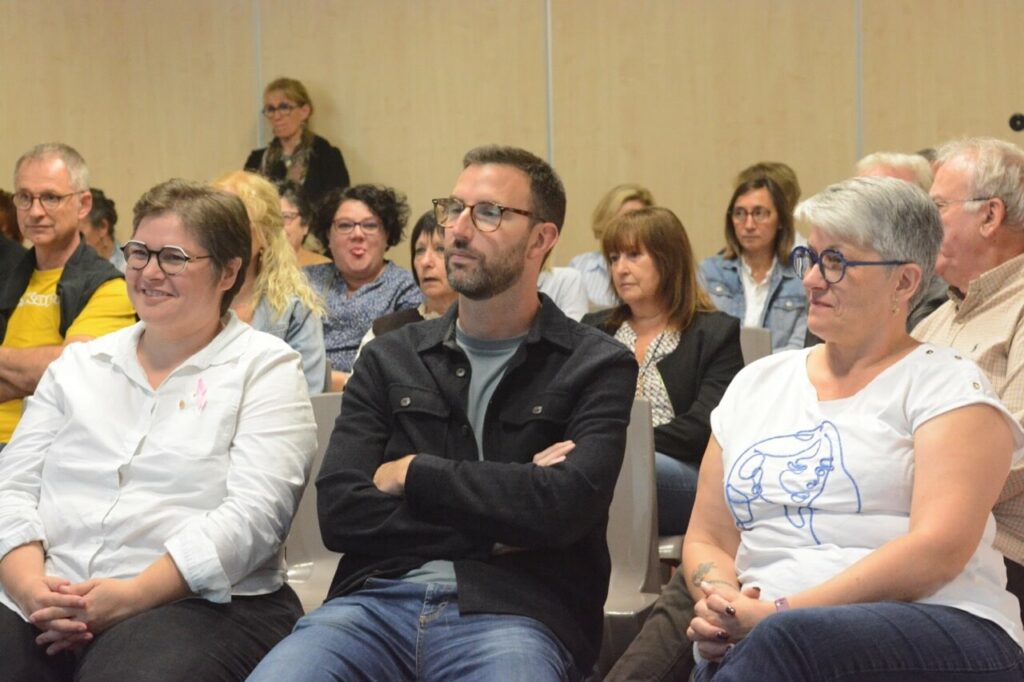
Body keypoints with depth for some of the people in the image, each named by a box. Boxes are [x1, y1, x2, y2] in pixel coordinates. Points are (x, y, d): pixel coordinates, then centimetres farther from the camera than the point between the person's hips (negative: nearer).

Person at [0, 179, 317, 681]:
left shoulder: (265, 368, 6)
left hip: (195, 603, -4)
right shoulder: (79, 363, 20)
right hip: (41, 602, 4)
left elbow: (253, 513, -7)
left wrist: (132, 595, -17)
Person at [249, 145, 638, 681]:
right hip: (379, 598, 3)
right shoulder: (389, 359, 16)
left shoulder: (596, 366, 7)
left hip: (515, 612, -2)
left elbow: (566, 506, -10)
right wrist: (500, 520, -4)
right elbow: (340, 512, 3)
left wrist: (412, 474, -1)